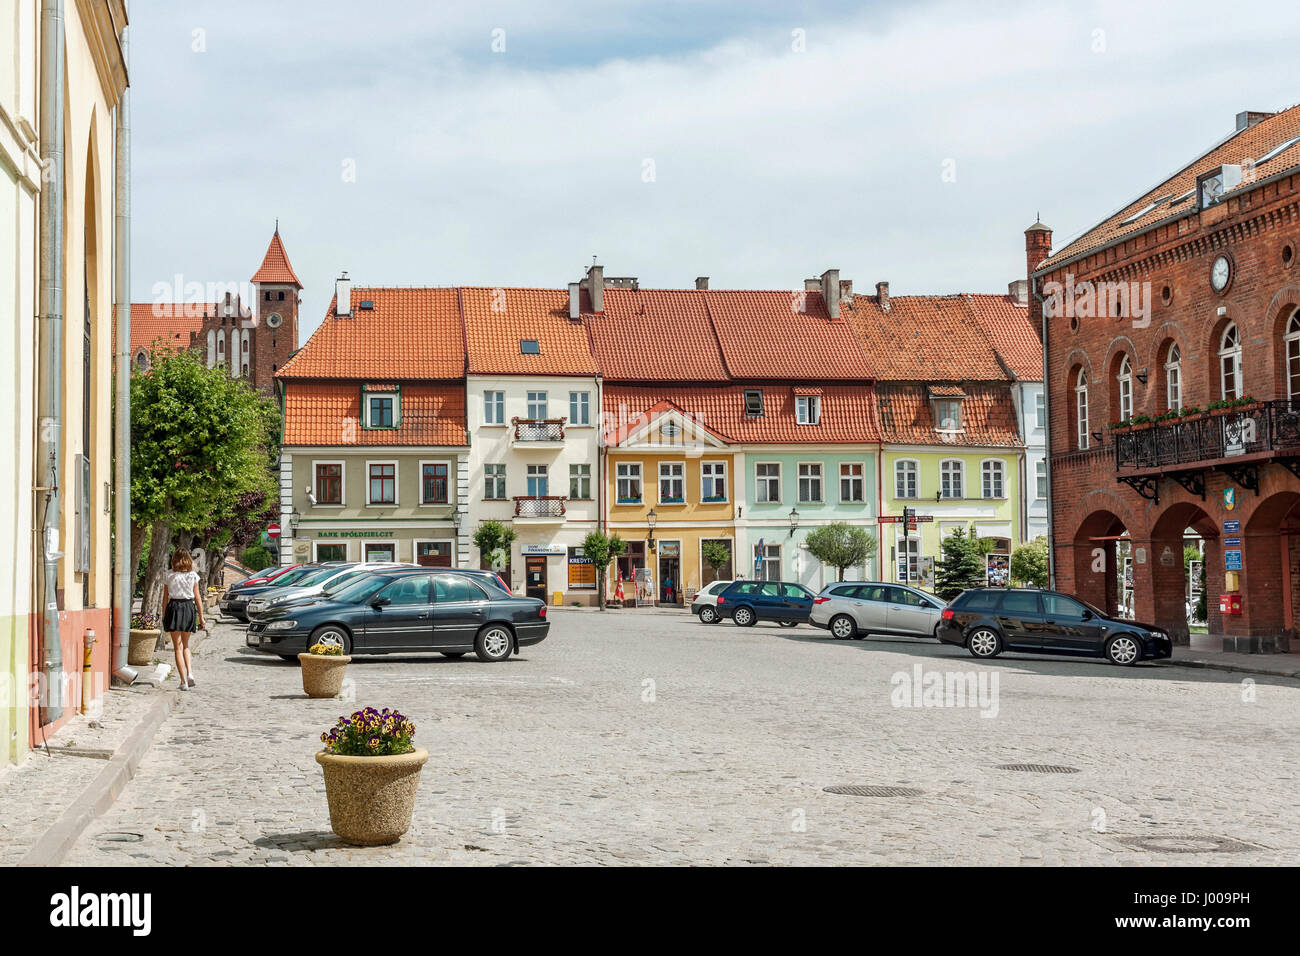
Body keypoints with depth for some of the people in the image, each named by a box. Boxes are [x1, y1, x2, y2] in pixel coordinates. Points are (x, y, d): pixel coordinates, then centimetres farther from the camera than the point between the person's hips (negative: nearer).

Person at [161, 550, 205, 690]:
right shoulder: (193, 575, 3)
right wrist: (201, 618, 7)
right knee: (185, 645, 20)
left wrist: (163, 616, 12)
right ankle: (190, 672, -1)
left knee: (178, 647, 3)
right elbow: (198, 598, 3)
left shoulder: (168, 575, 2)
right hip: (189, 607, 1)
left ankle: (184, 681, -4)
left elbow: (165, 598, 4)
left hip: (173, 608, -1)